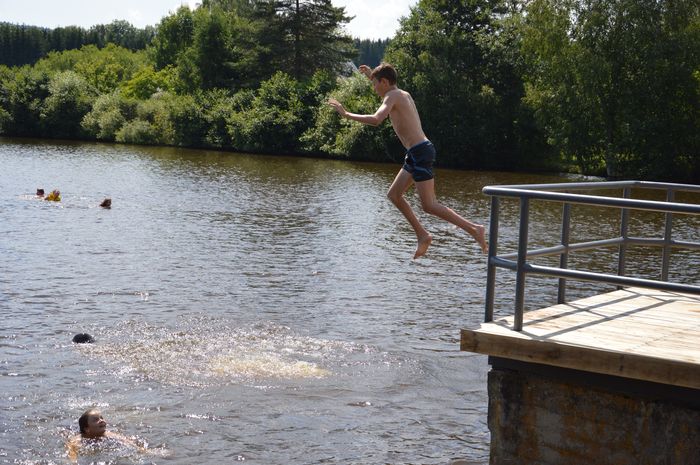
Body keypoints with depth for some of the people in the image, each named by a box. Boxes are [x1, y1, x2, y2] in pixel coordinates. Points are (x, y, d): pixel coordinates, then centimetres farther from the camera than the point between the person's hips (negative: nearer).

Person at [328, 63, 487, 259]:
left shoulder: (392, 96, -8)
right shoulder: (404, 94, 19)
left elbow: (376, 120, -26)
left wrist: (346, 114, -17)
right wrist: (372, 75, 45)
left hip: (419, 152, -10)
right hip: (419, 152, 10)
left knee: (429, 205, -11)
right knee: (394, 194, 14)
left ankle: (474, 229, -13)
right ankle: (423, 235, 13)